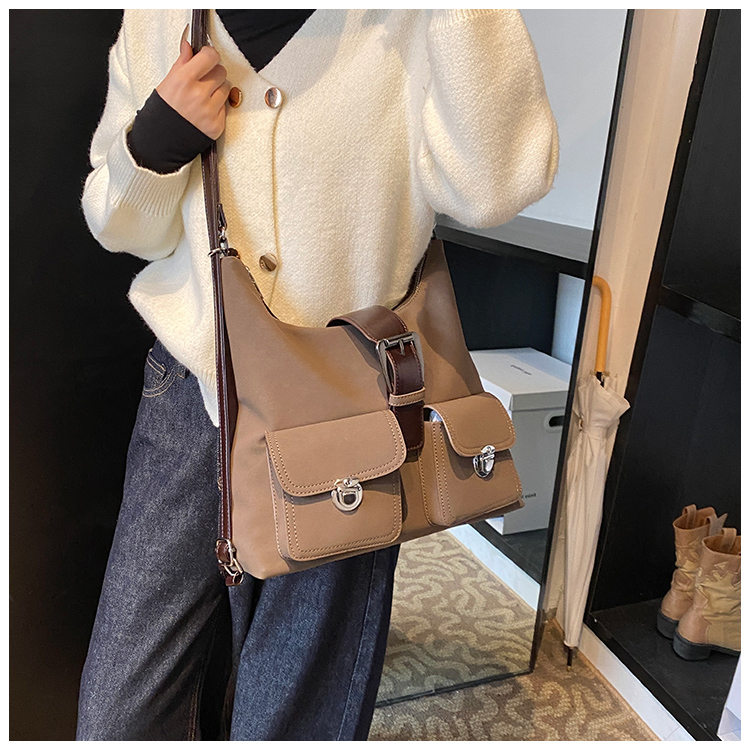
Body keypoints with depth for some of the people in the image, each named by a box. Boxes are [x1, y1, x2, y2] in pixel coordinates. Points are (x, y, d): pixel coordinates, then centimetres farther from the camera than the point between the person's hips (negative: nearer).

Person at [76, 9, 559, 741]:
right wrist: (156, 139, -10)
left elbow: (493, 186, -21)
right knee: (121, 713, 12)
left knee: (295, 714, 14)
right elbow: (120, 227, 10)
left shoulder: (412, 25, -5)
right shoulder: (157, 18, 5)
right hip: (191, 387, 4)